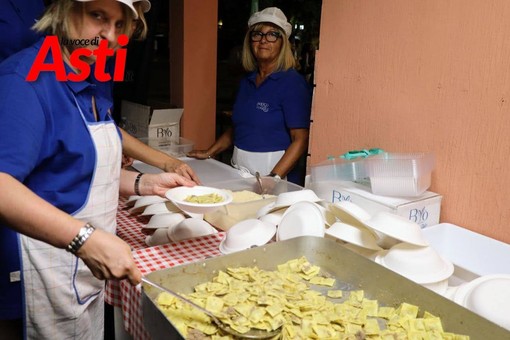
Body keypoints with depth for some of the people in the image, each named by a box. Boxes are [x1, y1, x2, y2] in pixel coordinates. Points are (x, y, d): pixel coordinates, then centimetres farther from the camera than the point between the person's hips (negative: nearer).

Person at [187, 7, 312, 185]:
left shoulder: (293, 82, -10)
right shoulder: (247, 82, 9)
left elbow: (300, 139, -15)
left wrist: (274, 177, -24)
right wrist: (208, 153, 11)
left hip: (273, 170, -5)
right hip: (238, 170, 5)